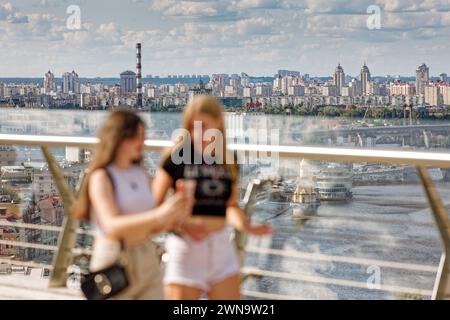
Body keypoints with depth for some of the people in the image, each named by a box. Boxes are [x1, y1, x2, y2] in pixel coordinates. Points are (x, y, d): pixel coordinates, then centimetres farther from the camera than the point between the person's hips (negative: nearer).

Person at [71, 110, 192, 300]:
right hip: (114, 266, -6)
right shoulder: (101, 177, -9)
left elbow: (150, 227, 12)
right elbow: (112, 226, -23)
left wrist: (174, 217, -9)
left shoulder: (141, 175, 8)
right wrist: (159, 214, -33)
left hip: (147, 261, 6)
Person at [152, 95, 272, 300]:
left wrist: (246, 226, -1)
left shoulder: (228, 162, 6)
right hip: (185, 247, -4)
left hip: (221, 247, 4)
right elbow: (154, 206, -7)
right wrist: (182, 224, -23)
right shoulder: (176, 158, -7)